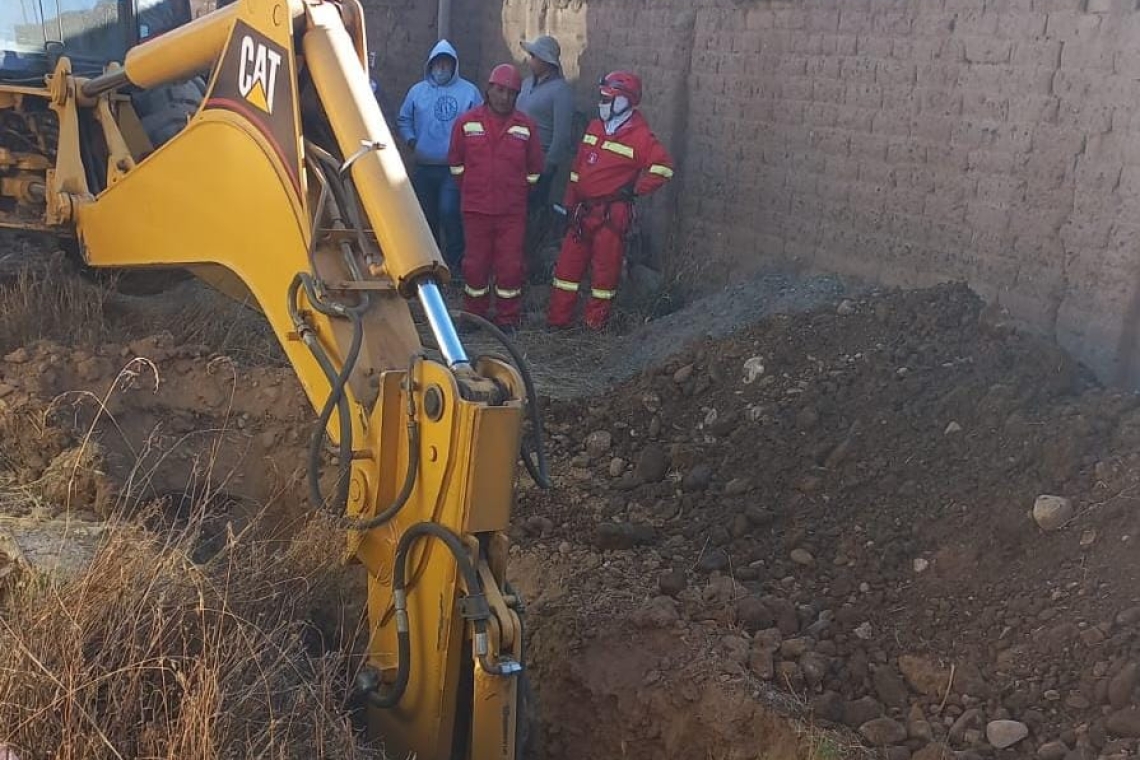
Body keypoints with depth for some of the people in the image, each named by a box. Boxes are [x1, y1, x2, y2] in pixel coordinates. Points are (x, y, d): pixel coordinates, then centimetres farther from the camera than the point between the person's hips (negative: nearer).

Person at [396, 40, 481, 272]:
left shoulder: (469, 91, 1)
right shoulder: (417, 91, 9)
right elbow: (403, 120, 15)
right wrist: (411, 140, -2)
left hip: (454, 168, -4)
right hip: (423, 168, 4)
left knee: (449, 211, -17)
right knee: (427, 215, 12)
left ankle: (455, 260, -3)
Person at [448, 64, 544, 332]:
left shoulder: (526, 126, 1)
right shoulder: (467, 123, 0)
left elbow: (534, 168, 11)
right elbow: (456, 161, 12)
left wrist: (518, 192, 11)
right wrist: (470, 189, 13)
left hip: (513, 211, 0)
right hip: (476, 209, 0)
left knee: (510, 264, 2)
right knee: (475, 262, 8)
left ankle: (508, 318, 16)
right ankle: (474, 314, 22)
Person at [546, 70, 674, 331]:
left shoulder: (639, 136, -10)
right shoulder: (595, 127, 12)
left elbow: (663, 166, -17)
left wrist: (635, 189, -15)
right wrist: (570, 202, 15)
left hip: (612, 214, -7)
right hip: (583, 210, 7)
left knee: (605, 268, 3)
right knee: (568, 263, 8)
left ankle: (596, 323, 14)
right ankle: (558, 319, 17)